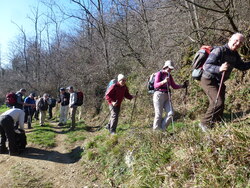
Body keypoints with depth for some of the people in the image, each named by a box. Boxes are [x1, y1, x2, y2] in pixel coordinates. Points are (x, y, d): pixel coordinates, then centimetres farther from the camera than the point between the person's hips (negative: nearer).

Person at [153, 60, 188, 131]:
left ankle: (162, 129, 10)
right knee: (159, 114, -6)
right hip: (159, 95, -6)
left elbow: (174, 86, 15)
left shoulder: (169, 75, 14)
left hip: (167, 96, 6)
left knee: (170, 113, -4)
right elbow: (155, 85, -14)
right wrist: (164, 81, -28)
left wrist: (183, 86, 4)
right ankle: (156, 130, 10)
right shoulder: (159, 73, -3)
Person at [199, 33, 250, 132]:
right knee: (218, 102, -19)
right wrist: (219, 68, -45)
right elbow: (206, 66, -28)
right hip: (209, 80, -9)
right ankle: (205, 123, -5)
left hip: (219, 82, 9)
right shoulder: (219, 51, -20)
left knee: (220, 104, 13)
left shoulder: (235, 55, 6)